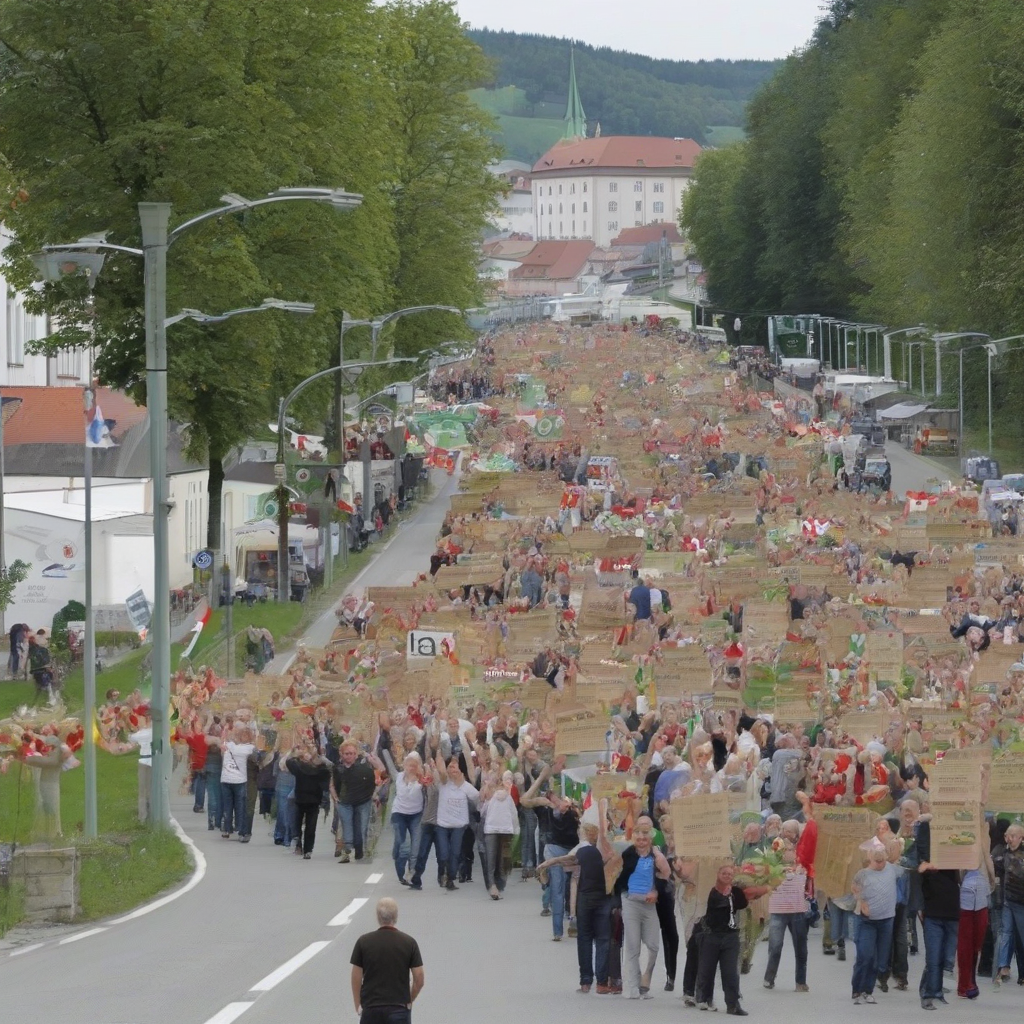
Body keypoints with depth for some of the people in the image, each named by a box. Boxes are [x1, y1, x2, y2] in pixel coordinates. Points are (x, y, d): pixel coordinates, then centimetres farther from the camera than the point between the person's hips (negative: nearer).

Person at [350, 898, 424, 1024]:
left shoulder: (364, 942, -3)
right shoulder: (409, 942, -4)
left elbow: (356, 978, 0)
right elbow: (419, 979, -3)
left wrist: (358, 1006, 10)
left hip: (371, 1008, 1)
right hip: (399, 1008, -1)